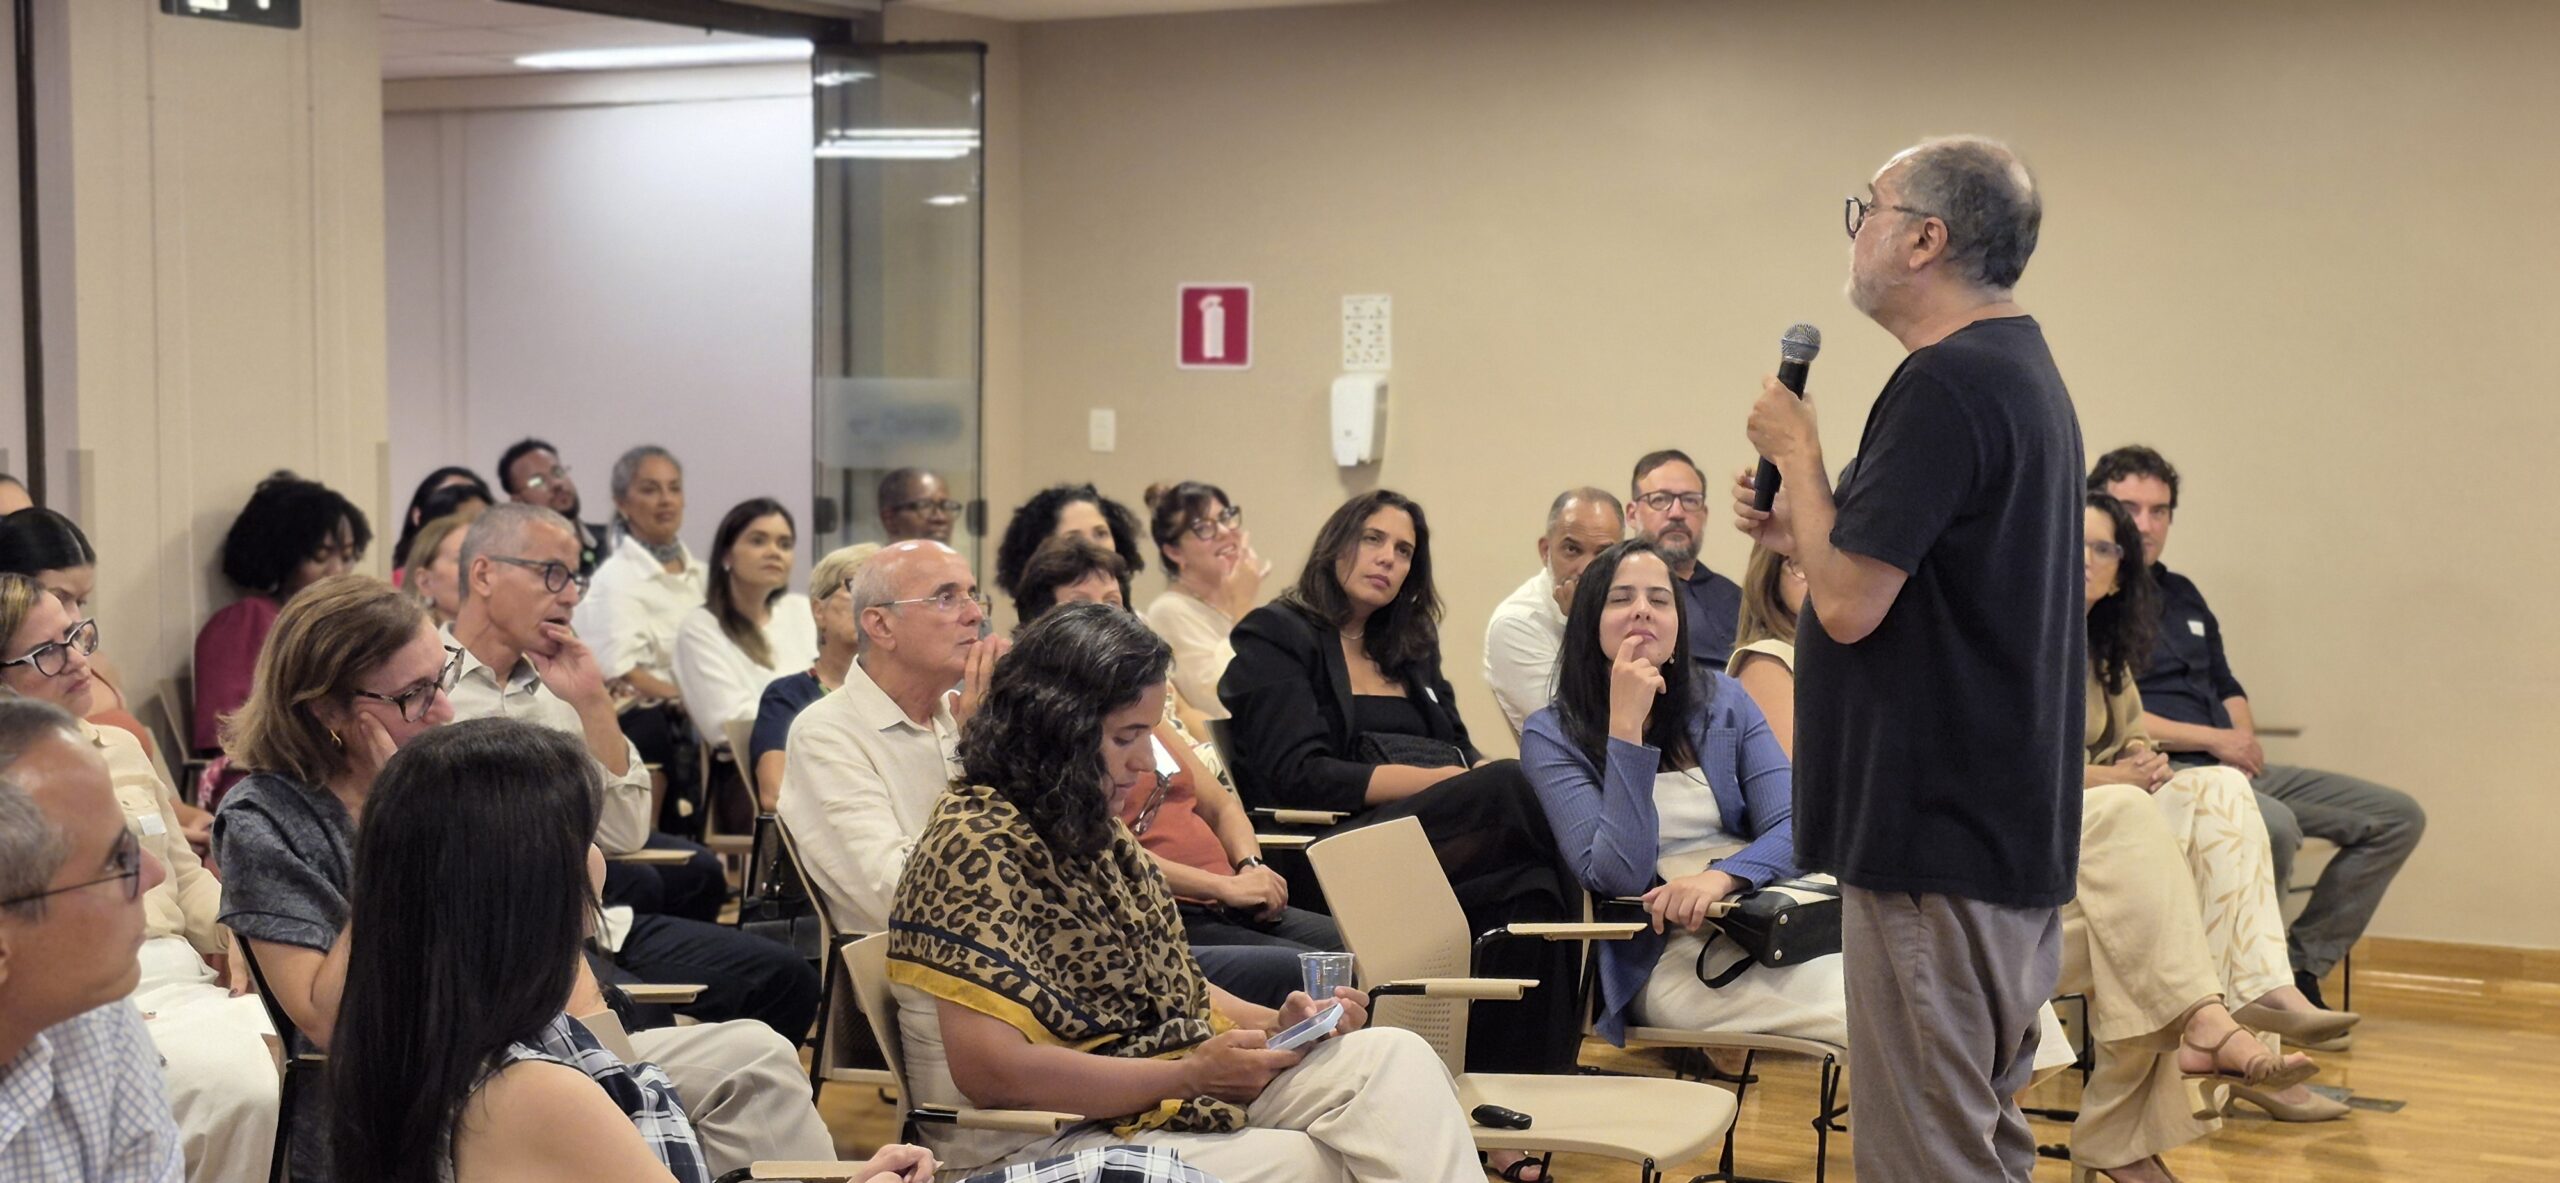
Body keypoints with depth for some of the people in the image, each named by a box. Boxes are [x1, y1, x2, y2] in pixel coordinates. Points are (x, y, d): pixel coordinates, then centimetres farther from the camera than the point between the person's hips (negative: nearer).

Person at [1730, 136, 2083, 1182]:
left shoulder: (1946, 384, -18)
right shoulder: (2025, 370, 15)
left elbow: (1849, 604, -21)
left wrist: (1797, 450, -8)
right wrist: (1798, 530, 10)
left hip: (1937, 842, -11)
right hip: (2010, 828, 11)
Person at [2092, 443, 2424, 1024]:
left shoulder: (2182, 595, 24)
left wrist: (2244, 736, 3)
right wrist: (2212, 739, -12)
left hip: (2228, 768, 9)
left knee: (2398, 816, 2)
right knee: (2273, 823, -38)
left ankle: (2298, 968, 1)